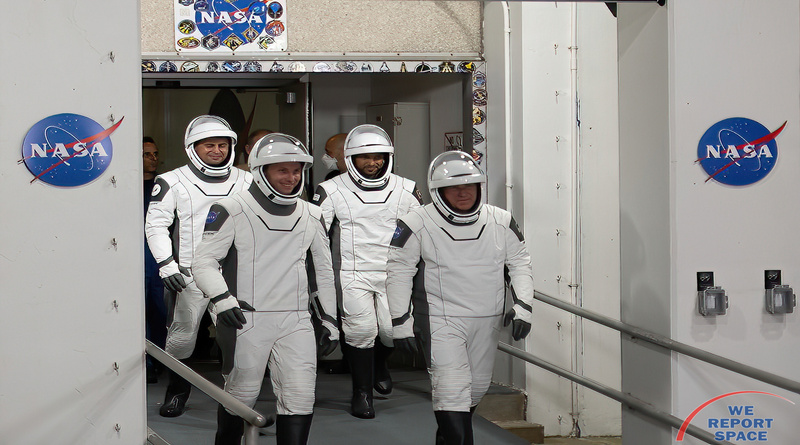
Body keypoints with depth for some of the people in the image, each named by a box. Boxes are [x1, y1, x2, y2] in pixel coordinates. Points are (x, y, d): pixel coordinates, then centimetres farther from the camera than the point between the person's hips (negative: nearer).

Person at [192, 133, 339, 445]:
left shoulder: (311, 216, 12)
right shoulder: (233, 210, -4)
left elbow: (324, 271, 20)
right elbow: (204, 261, -5)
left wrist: (329, 320, 18)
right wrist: (222, 300, -20)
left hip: (295, 322, 4)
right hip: (247, 320, -4)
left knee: (301, 400, -6)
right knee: (241, 396, 5)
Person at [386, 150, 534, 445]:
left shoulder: (501, 222, 2)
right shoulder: (417, 225, -9)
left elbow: (520, 263, 12)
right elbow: (398, 272, -5)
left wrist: (522, 305, 1)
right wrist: (401, 321, -8)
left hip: (486, 322, 5)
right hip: (440, 322, -5)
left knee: (476, 388, 16)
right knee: (452, 391, -17)